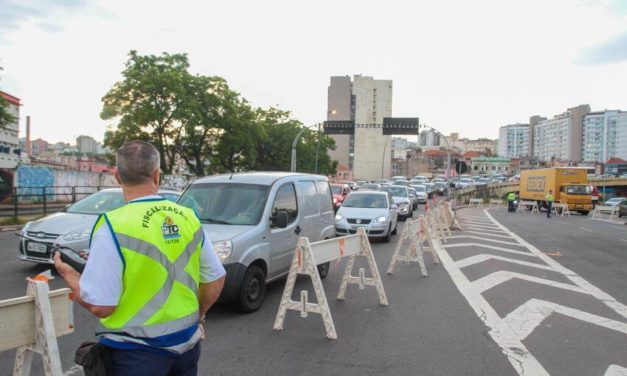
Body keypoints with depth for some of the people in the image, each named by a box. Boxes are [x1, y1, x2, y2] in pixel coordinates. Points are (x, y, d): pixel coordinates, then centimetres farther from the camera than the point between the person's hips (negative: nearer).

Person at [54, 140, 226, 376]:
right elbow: (216, 279, 3)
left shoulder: (113, 226, -18)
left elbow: (100, 305, -18)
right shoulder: (188, 217, -4)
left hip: (136, 354, -4)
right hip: (187, 344, 4)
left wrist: (68, 275, 0)